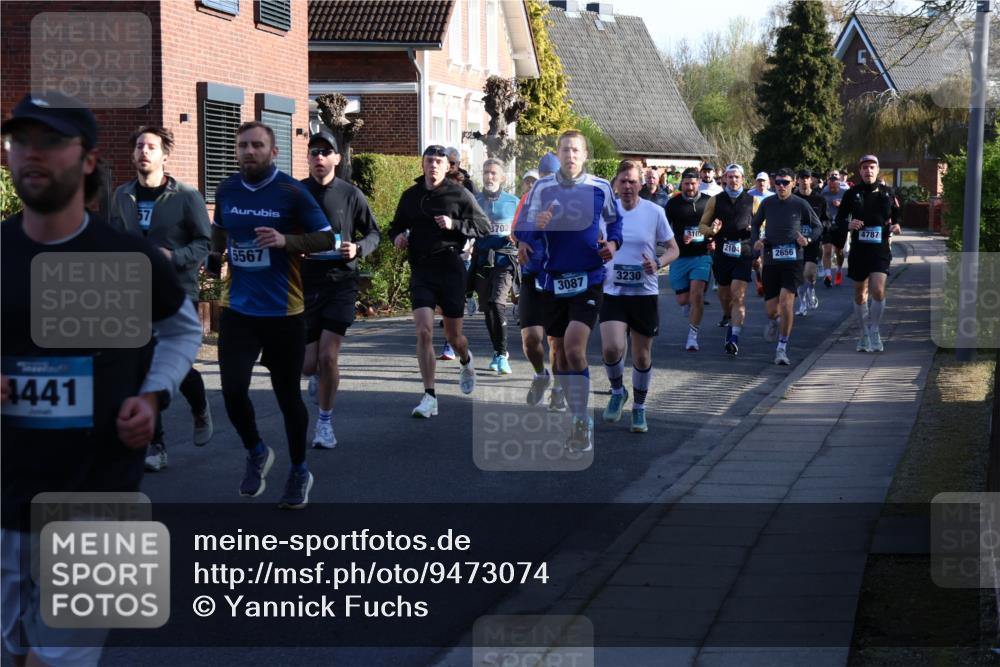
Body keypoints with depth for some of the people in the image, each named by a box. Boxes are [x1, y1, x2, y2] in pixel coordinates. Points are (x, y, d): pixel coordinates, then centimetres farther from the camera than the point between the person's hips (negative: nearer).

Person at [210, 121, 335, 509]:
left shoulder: (292, 192, -9)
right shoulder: (226, 191, 4)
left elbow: (326, 239, -6)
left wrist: (286, 241, -20)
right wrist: (214, 254, 8)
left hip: (283, 312, -3)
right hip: (237, 309, 3)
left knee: (287, 395, 6)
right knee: (232, 389, -10)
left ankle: (299, 472, 27)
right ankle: (256, 453, 19)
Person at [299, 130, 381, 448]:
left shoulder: (350, 194, 0)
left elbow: (374, 233, 10)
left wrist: (358, 249, -11)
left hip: (340, 283, -1)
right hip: (305, 285, 1)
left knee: (328, 356, -11)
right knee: (308, 363, 3)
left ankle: (325, 422, 6)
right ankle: (318, 377, 41)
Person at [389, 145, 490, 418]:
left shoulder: (459, 194, -1)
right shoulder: (410, 196, 8)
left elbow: (484, 226, -1)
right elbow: (396, 226, 23)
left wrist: (455, 225, -16)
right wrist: (397, 236, -1)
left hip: (451, 269, -1)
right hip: (420, 270, 2)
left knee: (453, 334, 9)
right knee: (424, 332, -14)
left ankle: (466, 361, 47)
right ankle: (429, 397, -10)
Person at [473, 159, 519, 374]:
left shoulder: (513, 202, 5)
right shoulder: (474, 201, 9)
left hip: (504, 260, -3)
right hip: (482, 261, 3)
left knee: (498, 304, -20)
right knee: (487, 308, 7)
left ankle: (503, 354, -16)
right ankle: (497, 352, 23)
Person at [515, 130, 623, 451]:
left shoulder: (600, 188, -1)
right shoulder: (543, 188, 2)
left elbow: (615, 221, 15)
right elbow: (523, 232, 2)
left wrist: (613, 243, -5)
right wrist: (535, 227, -20)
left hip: (589, 279, -3)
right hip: (554, 279, 3)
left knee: (574, 347, -18)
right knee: (561, 351, 9)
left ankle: (581, 422, -10)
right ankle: (578, 420, 23)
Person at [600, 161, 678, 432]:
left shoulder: (655, 212, -4)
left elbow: (673, 249, 3)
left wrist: (658, 263, -16)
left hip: (645, 293, 0)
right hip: (612, 292, 0)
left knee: (642, 356, 8)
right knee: (611, 348, -19)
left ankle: (639, 409, 29)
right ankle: (617, 391, 11)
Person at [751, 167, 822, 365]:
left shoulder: (800, 204, -2)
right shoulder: (767, 203, 4)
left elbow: (818, 226, 9)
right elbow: (755, 223, 20)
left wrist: (808, 239, -11)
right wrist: (756, 240, 2)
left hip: (793, 261, -2)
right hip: (771, 260, 2)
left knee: (786, 302, -17)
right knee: (771, 309, 3)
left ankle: (782, 348, -5)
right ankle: (773, 321, 43)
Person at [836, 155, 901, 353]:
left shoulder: (886, 193, 5)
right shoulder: (852, 194, 2)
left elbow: (896, 216, 17)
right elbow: (839, 219, 7)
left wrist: (895, 226, -5)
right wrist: (848, 225, -15)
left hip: (880, 249, -1)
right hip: (858, 249, 1)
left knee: (878, 290, -17)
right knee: (860, 293, 10)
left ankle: (875, 332, 0)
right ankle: (865, 334, 26)